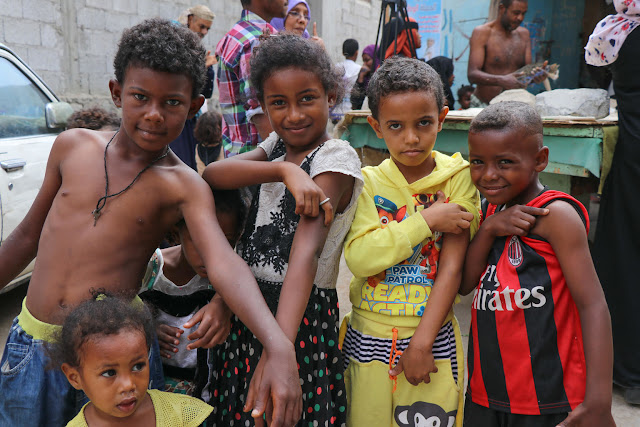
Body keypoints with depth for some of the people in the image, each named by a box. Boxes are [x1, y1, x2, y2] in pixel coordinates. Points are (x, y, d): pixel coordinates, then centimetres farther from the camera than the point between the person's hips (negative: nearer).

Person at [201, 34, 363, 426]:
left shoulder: (336, 158, -15)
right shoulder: (277, 144, 6)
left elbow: (307, 252, -30)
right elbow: (212, 174, -12)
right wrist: (283, 170, -28)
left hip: (299, 313, -6)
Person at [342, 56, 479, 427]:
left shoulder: (457, 177, -5)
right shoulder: (368, 182, -3)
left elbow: (452, 268, -10)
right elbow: (357, 257, -16)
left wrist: (421, 341, -13)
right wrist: (428, 219, -18)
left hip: (433, 337, -1)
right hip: (369, 338, 1)